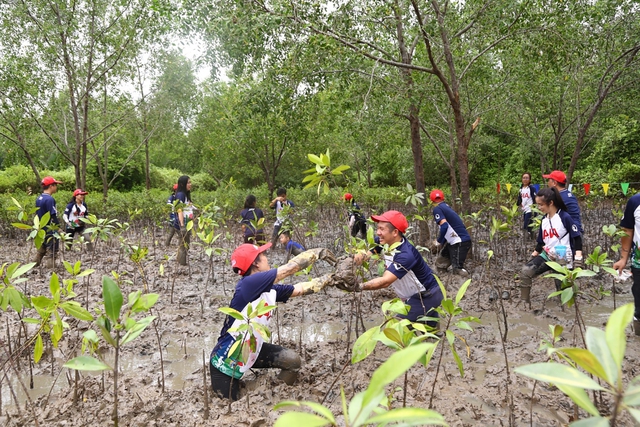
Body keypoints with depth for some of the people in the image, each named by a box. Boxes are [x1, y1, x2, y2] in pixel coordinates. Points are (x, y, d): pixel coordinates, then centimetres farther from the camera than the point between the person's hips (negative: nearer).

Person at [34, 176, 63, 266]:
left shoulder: (38, 199, 9)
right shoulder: (50, 199, -19)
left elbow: (37, 214, 16)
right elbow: (53, 217, -21)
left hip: (41, 229, 9)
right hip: (50, 230, -9)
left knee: (41, 250, 19)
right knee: (53, 251, 0)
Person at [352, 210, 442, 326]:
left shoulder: (405, 255, -37)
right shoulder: (384, 242, -11)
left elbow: (385, 281, -44)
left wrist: (357, 286, -49)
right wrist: (361, 255, -31)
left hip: (426, 297, -9)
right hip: (416, 296, 9)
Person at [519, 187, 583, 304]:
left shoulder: (565, 217, -12)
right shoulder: (544, 220, 7)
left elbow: (577, 237, -12)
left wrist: (578, 259, -18)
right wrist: (533, 256, 16)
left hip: (563, 259, -5)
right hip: (547, 255, 5)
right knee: (526, 271, -14)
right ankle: (524, 302, -8)